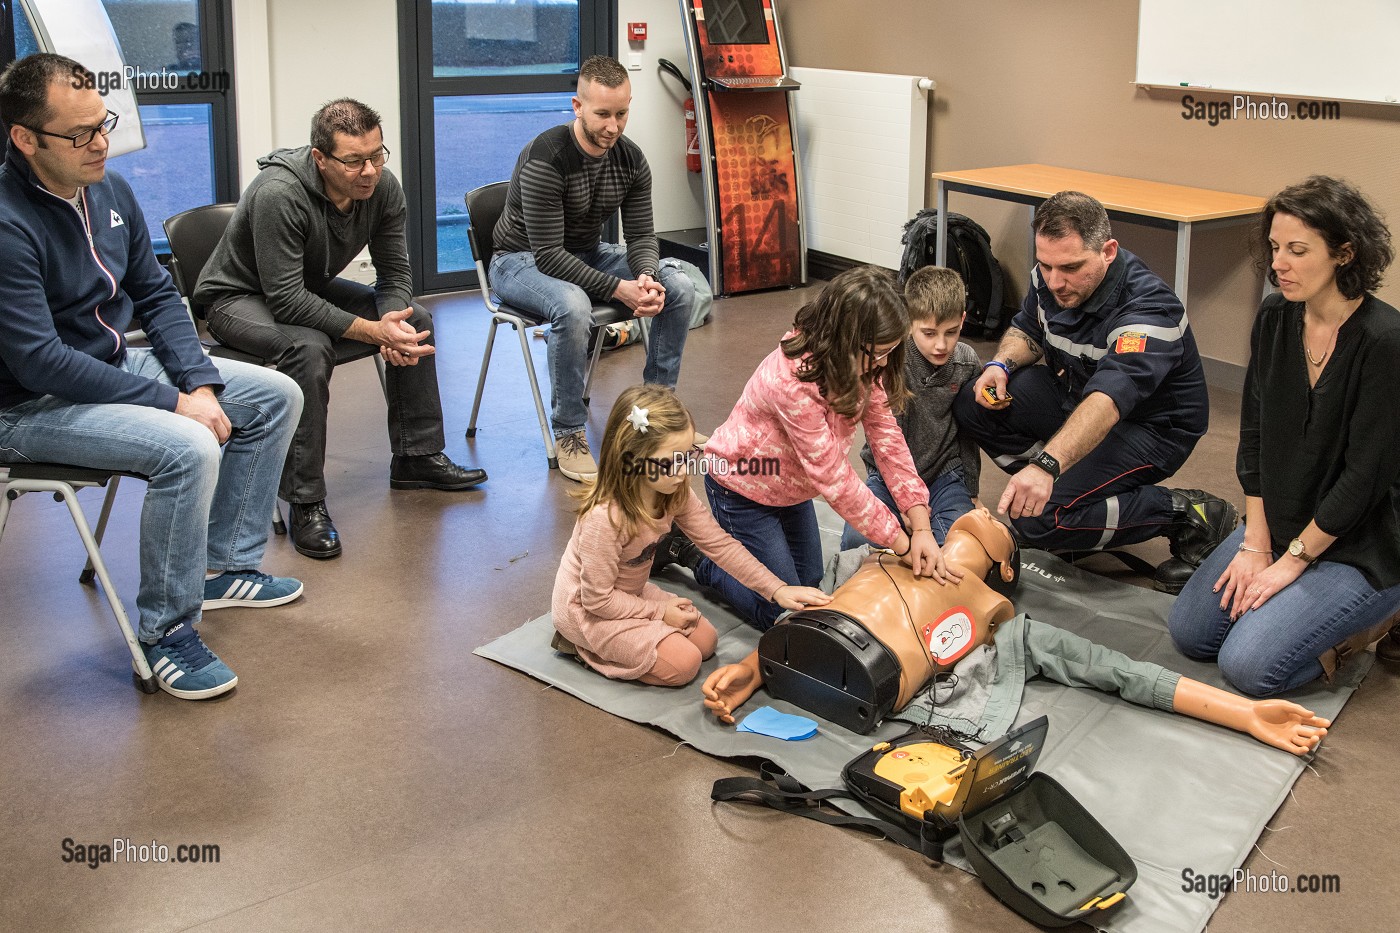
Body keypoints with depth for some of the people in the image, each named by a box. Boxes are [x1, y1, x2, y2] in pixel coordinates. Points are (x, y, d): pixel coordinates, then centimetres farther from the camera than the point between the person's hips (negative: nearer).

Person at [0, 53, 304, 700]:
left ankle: (223, 565, 15)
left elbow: (155, 294, 9)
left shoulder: (110, 189, 1)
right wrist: (172, 402, -26)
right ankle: (166, 628, -13)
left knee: (276, 397, 6)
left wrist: (200, 384, -6)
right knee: (188, 448, -32)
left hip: (117, 367, 9)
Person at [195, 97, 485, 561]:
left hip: (312, 287, 7)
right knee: (309, 347, -37)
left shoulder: (383, 188, -14)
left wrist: (393, 322, -28)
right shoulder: (278, 194, -35)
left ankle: (417, 457, 7)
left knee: (416, 320, -5)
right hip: (241, 297, -7)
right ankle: (306, 504, -29)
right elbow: (287, 300, -36)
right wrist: (372, 332, -39)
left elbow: (395, 272, -5)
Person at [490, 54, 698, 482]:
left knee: (679, 287, -13)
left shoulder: (630, 159, -7)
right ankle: (569, 434, -22)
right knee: (572, 306, -40)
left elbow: (641, 235, -4)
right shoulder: (545, 158, -28)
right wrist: (619, 290, -36)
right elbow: (548, 254, -29)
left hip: (588, 254, 7)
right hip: (523, 261, -7)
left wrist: (647, 279, -28)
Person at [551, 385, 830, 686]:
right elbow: (598, 599, -26)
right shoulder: (605, 518, -36)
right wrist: (660, 612, -16)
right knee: (684, 663, -14)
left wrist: (776, 589, -13)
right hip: (588, 610, -8)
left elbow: (719, 544, -6)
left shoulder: (676, 493, -14)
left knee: (706, 641, 5)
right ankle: (582, 645, 0)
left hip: (632, 592, 8)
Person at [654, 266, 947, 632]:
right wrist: (902, 543, -27)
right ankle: (688, 552, 14)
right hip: (741, 485, -8)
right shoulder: (792, 380, -39)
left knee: (810, 582, 18)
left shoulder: (861, 363, -16)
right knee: (784, 613, -1)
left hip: (790, 485, 8)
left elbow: (887, 437, -16)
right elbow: (834, 479, -34)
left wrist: (922, 527, -24)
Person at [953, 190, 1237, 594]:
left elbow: (1110, 399, -48)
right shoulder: (1049, 278, -10)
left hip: (1151, 426, -8)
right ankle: (1066, 484, 1)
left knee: (1040, 518, -25)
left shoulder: (1147, 307, -34)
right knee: (972, 405, -10)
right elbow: (1027, 331, 11)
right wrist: (1001, 365, -14)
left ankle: (1190, 515, -10)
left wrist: (1045, 465, -63)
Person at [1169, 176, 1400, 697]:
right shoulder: (1274, 320, -3)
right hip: (1283, 525, 7)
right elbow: (1255, 437, 2)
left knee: (1249, 665, -17)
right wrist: (1256, 544, -2)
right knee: (1190, 633, 2)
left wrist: (1292, 560, -14)